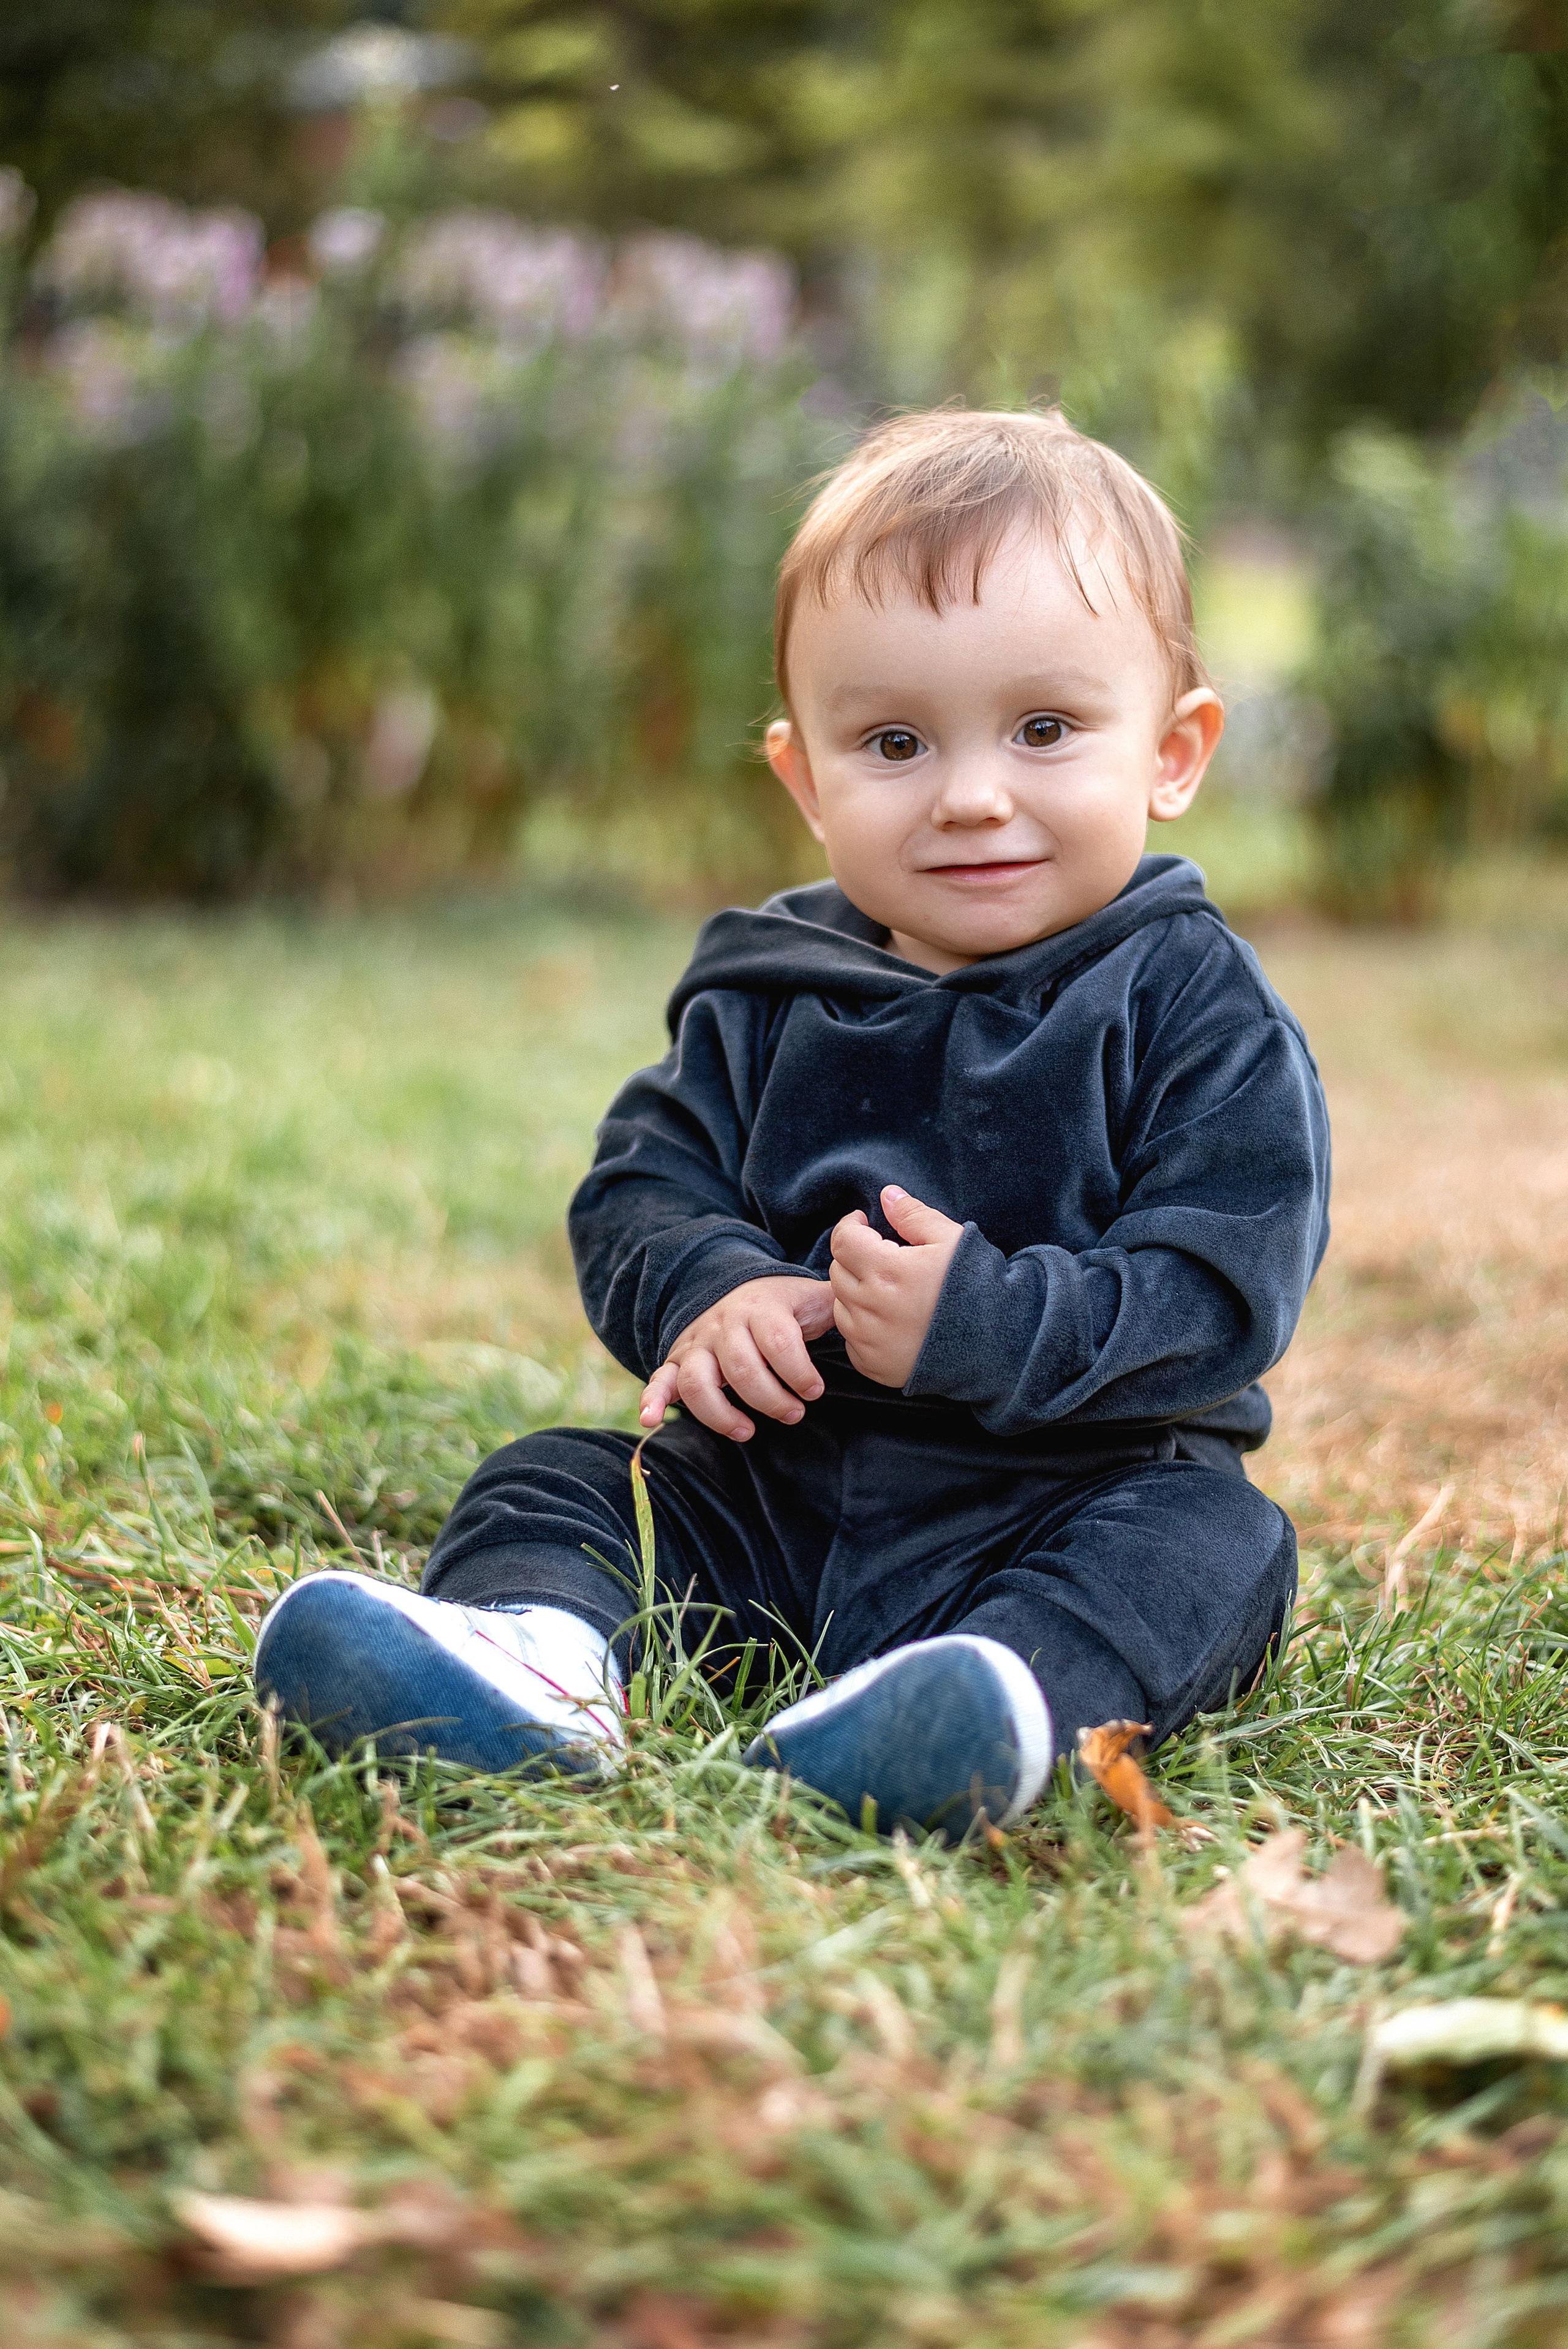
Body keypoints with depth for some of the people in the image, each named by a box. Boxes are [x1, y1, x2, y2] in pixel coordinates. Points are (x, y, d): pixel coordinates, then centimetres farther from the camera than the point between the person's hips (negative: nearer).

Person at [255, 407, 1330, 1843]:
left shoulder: (1195, 1008, -6)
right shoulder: (762, 1001, 5)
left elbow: (1224, 1286, -14)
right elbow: (640, 1190, 5)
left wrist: (989, 1323, -28)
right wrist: (707, 1293, -19)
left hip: (1068, 1491, -3)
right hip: (764, 1488, 3)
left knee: (1208, 1536, -29)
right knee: (554, 1479, -9)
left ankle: (1013, 1687, -55)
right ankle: (538, 1651, -40)